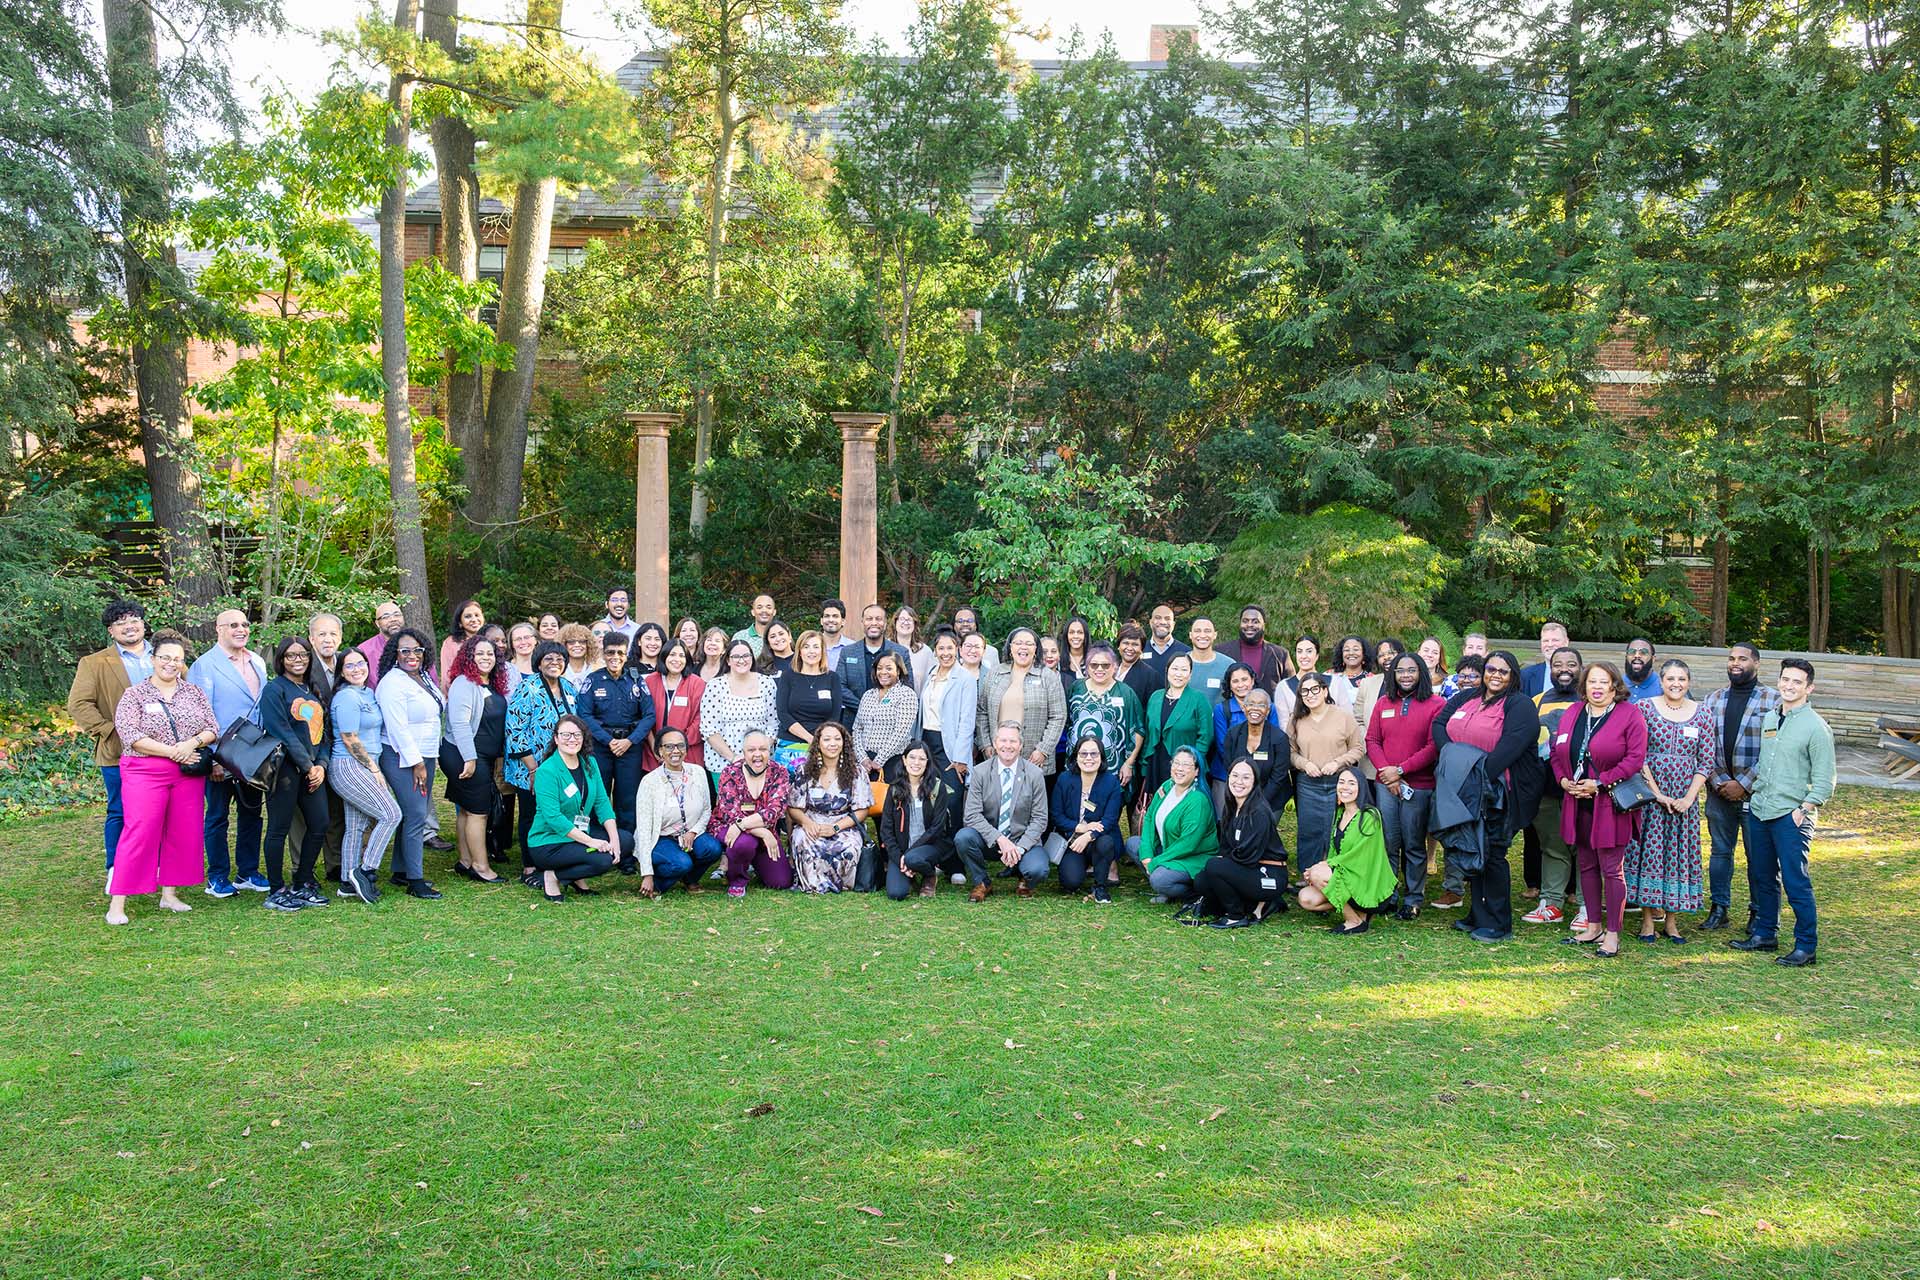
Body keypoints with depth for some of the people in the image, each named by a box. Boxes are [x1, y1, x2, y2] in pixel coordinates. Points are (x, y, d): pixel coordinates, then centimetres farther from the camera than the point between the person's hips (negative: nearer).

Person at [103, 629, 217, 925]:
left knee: (182, 834, 5)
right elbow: (131, 736, -11)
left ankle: (169, 894, 16)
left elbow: (213, 729, 7)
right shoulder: (134, 695, 0)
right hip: (145, 772, -4)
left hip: (188, 774, 4)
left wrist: (193, 742, -14)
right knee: (140, 833, -11)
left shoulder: (194, 693, 11)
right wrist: (172, 751, -16)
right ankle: (117, 903, -7)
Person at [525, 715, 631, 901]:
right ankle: (552, 877, -5)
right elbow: (553, 817, -23)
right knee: (602, 860, -25)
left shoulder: (589, 764, 6)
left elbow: (602, 802, 2)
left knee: (626, 840, -7)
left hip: (580, 835, 8)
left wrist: (614, 838, -12)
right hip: (548, 843, -8)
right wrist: (590, 841, -26)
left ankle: (577, 878, 5)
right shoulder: (547, 771, -16)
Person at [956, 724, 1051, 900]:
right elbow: (973, 815, -11)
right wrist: (1000, 839, -23)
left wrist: (1020, 848, -18)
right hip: (989, 838, 1)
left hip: (1023, 839, -1)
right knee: (962, 837, -29)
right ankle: (981, 883, -1)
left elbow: (1039, 819, -4)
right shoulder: (980, 772, -5)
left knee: (1037, 870, -30)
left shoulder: (1035, 774, -5)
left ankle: (1025, 882, 11)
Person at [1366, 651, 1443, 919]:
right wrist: (1385, 771, -8)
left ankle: (1414, 899, 12)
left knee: (1414, 845, 3)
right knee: (1387, 843, 4)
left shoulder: (1435, 705, -2)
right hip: (1385, 784, 3)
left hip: (1419, 786, -3)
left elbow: (1434, 747, -9)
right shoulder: (1383, 704, 12)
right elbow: (1372, 741, 9)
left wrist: (1400, 770, -12)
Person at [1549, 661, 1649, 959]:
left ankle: (1612, 934, 5)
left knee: (1611, 868, -3)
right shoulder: (1571, 714, 11)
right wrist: (1563, 779, -4)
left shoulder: (1629, 716, -6)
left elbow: (1635, 758, -13)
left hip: (1610, 805, -6)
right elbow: (1557, 752, 15)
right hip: (1577, 804, 6)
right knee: (1587, 865, 13)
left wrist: (1599, 783, -16)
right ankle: (1593, 926, 24)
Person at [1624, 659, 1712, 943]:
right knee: (1648, 852, 0)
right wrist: (1656, 792, -12)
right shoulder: (1644, 708, -2)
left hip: (1685, 799, 2)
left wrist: (1689, 797, -7)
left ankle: (1672, 921, 14)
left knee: (1680, 853, 4)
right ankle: (1647, 921, 9)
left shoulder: (1701, 714, 4)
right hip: (1648, 793, -2)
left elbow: (1706, 761, 3)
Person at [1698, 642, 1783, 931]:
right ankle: (1718, 909, 19)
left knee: (1758, 854, 3)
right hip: (1720, 790, 4)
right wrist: (1717, 781, -6)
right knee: (1720, 850, 10)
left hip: (1755, 792, -4)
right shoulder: (1713, 699, 8)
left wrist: (1744, 784, -13)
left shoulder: (1773, 700, -4)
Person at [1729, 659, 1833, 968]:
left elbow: (1824, 780, -9)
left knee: (1796, 882, -5)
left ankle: (1806, 946, 3)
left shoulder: (1816, 727, -8)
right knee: (1761, 877, 15)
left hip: (1791, 815, -7)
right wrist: (1749, 787, 14)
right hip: (1759, 811, 7)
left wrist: (1804, 810, -15)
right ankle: (1765, 934, 27)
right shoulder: (1769, 719, 12)